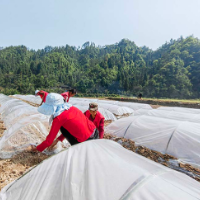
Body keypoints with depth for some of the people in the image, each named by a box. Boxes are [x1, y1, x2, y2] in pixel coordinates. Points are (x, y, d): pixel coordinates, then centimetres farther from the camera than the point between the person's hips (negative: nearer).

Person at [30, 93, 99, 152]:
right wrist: (57, 140, 25)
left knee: (62, 127, 5)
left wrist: (36, 148, 13)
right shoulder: (71, 108, 7)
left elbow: (49, 141, -6)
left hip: (87, 142, -7)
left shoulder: (58, 118, -13)